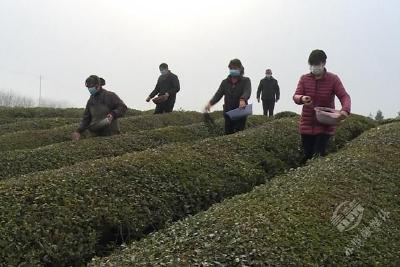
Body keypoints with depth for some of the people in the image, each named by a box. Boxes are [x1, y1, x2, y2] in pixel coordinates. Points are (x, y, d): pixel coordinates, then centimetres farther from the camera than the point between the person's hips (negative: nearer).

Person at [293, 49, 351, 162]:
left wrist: (345, 110, -33)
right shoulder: (304, 79, 3)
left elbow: (344, 96, -10)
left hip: (325, 127, -3)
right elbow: (295, 96, -4)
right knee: (308, 156, 11)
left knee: (318, 156, -13)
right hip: (307, 126, 3)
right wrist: (302, 99, -30)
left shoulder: (333, 79, -4)